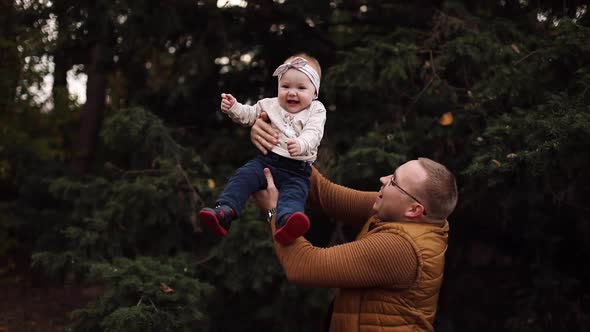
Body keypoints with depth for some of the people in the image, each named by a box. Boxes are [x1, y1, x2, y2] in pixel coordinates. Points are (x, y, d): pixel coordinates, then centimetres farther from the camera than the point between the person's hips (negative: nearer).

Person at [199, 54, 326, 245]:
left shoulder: (316, 111, 3)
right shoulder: (270, 105, 15)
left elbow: (313, 133, -14)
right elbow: (248, 115, 20)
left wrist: (301, 145, -39)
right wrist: (233, 107, -4)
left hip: (297, 169, -4)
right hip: (267, 160, 4)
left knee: (294, 193, -33)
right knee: (244, 177, -19)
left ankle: (286, 222, -62)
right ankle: (224, 211, -32)